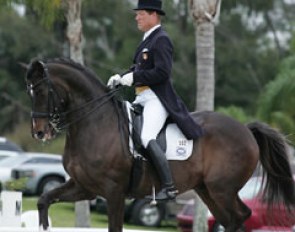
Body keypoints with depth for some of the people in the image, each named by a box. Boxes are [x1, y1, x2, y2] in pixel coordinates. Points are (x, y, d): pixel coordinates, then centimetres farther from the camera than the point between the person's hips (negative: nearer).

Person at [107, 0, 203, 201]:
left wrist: (134, 78, -21)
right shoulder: (148, 40, 20)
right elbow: (139, 68, 22)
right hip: (142, 98, 11)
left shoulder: (161, 40, -11)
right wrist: (122, 77, 5)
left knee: (147, 138, -26)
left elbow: (162, 72, -21)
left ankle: (169, 187, -28)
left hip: (157, 99, -11)